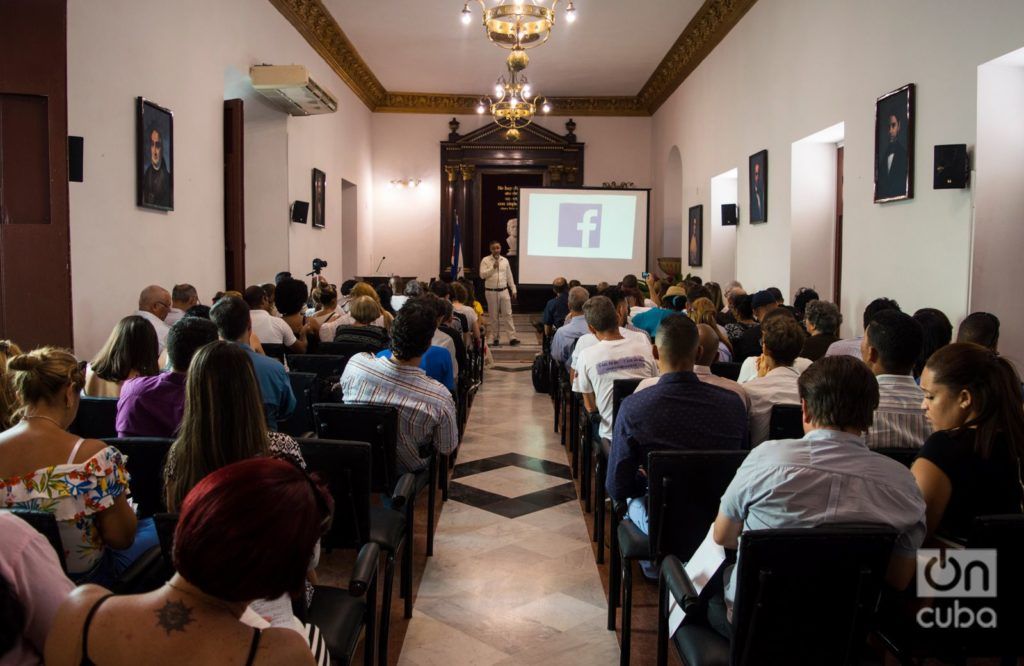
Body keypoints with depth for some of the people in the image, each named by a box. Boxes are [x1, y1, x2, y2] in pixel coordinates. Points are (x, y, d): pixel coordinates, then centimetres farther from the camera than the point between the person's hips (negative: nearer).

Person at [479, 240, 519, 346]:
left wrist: (513, 290, 9)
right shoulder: (485, 260, -4)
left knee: (507, 314, -1)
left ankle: (512, 338, -1)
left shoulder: (505, 260, 7)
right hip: (491, 292, -2)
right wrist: (493, 268, -21)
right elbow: (482, 275, -13)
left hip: (504, 291, 2)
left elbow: (509, 276, 11)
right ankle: (496, 338, 16)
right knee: (494, 316, 5)